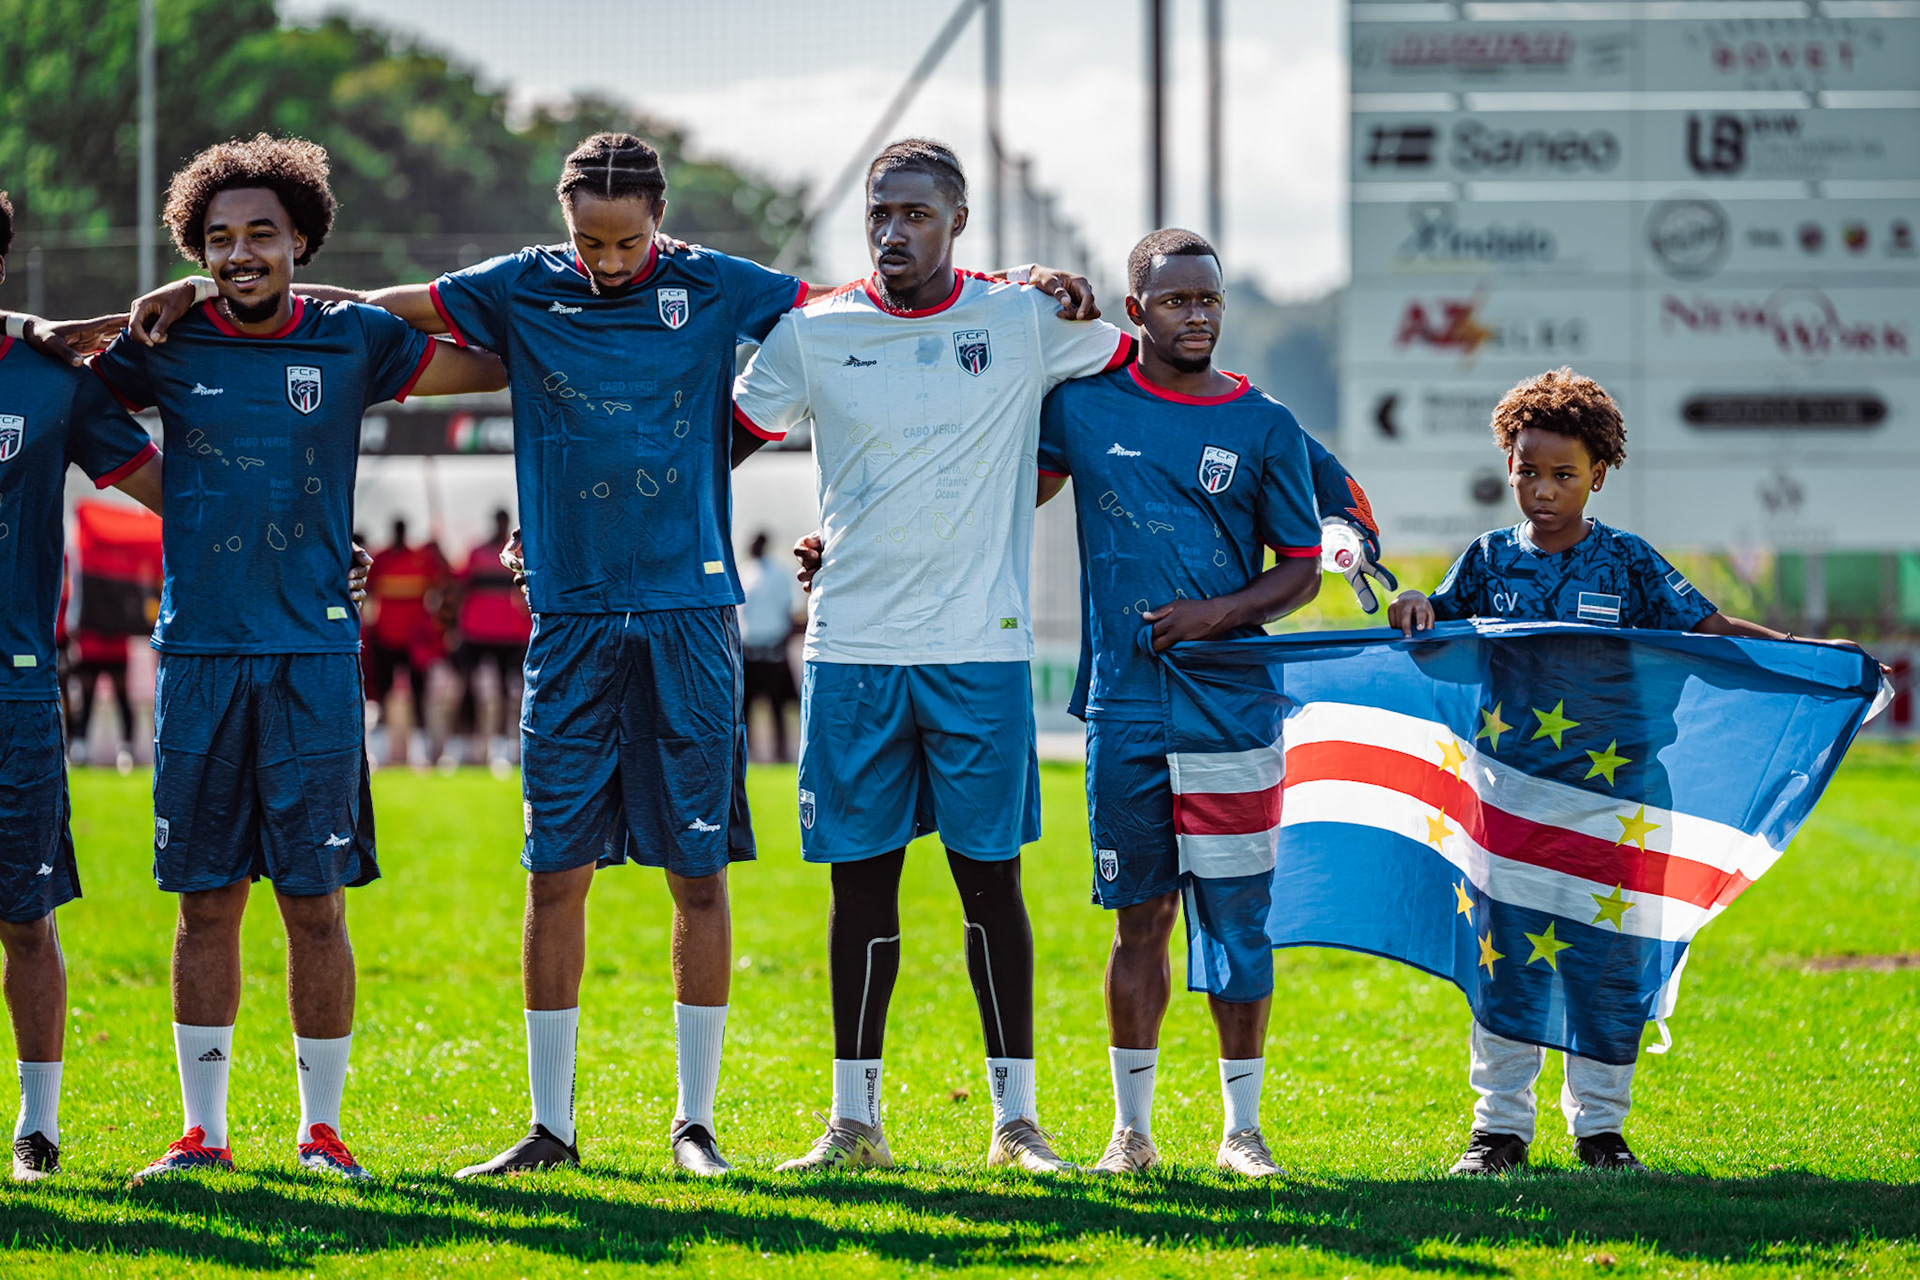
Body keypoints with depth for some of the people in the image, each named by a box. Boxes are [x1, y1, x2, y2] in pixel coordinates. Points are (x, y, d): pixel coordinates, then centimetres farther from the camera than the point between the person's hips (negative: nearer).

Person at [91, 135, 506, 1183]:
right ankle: (202, 1131, 12)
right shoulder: (166, 347, 5)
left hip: (313, 655, -1)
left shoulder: (350, 343, 4)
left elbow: (497, 365, 14)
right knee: (205, 901, 4)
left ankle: (321, 1129, 9)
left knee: (316, 902, 0)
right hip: (197, 653, 1)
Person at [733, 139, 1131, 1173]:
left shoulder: (1025, 321, 1)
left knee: (990, 877, 2)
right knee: (861, 882, 4)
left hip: (980, 650, -1)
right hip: (851, 650, 1)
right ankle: (854, 1119, 11)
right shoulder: (812, 332, 4)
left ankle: (1016, 1118, 9)